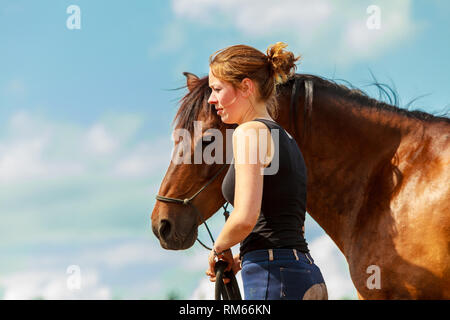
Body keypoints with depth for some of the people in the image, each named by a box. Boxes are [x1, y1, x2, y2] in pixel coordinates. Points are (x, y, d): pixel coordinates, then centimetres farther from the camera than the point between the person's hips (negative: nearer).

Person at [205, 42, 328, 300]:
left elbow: (245, 218, -19)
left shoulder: (250, 132, -7)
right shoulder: (284, 138, 21)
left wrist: (219, 249, 0)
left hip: (273, 280, -9)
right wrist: (241, 259, 15)